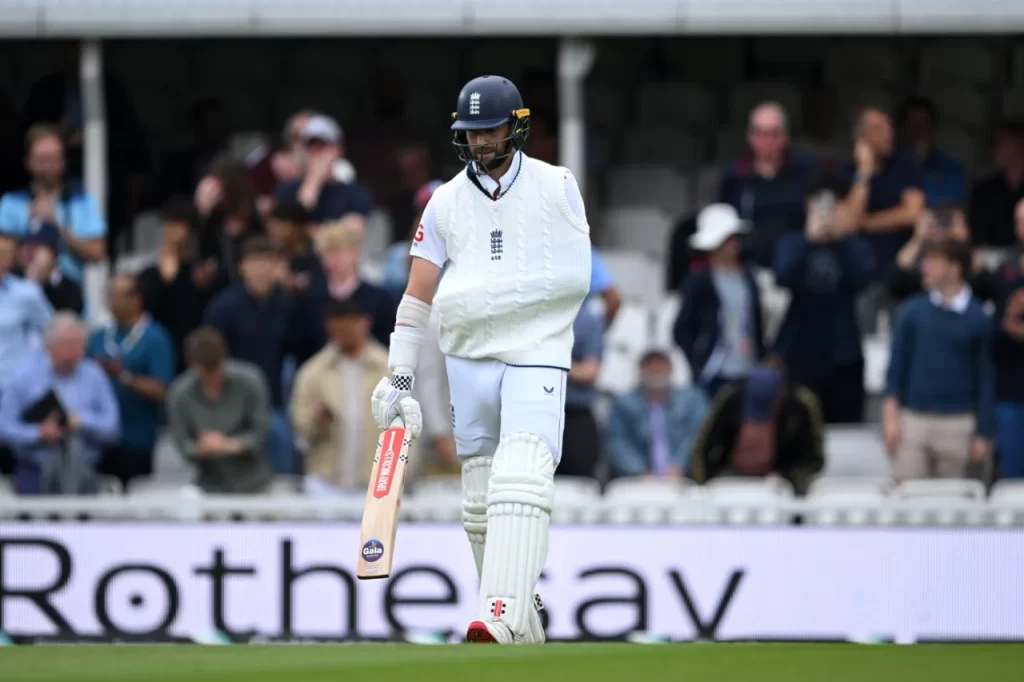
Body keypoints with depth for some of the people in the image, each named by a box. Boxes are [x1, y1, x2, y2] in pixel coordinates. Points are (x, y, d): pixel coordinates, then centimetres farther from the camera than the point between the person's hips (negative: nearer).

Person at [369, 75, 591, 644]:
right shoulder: (447, 201, 10)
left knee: (521, 477, -22)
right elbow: (419, 294, 9)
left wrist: (486, 290, -6)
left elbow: (578, 275, -2)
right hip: (468, 359, 4)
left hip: (537, 354, -4)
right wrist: (399, 378, 3)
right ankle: (525, 626, 16)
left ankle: (503, 617, -33)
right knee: (480, 499, 6)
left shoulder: (557, 187, 2)